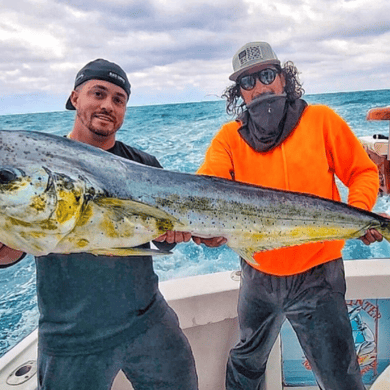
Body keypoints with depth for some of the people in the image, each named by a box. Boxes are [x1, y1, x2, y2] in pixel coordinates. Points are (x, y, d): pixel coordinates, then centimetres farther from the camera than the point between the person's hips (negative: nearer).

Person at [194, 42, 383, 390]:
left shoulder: (321, 119, -5)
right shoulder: (230, 137, -3)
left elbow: (363, 171, 1)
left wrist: (358, 212, -18)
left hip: (317, 274, -2)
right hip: (258, 274, 3)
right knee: (247, 360, 26)